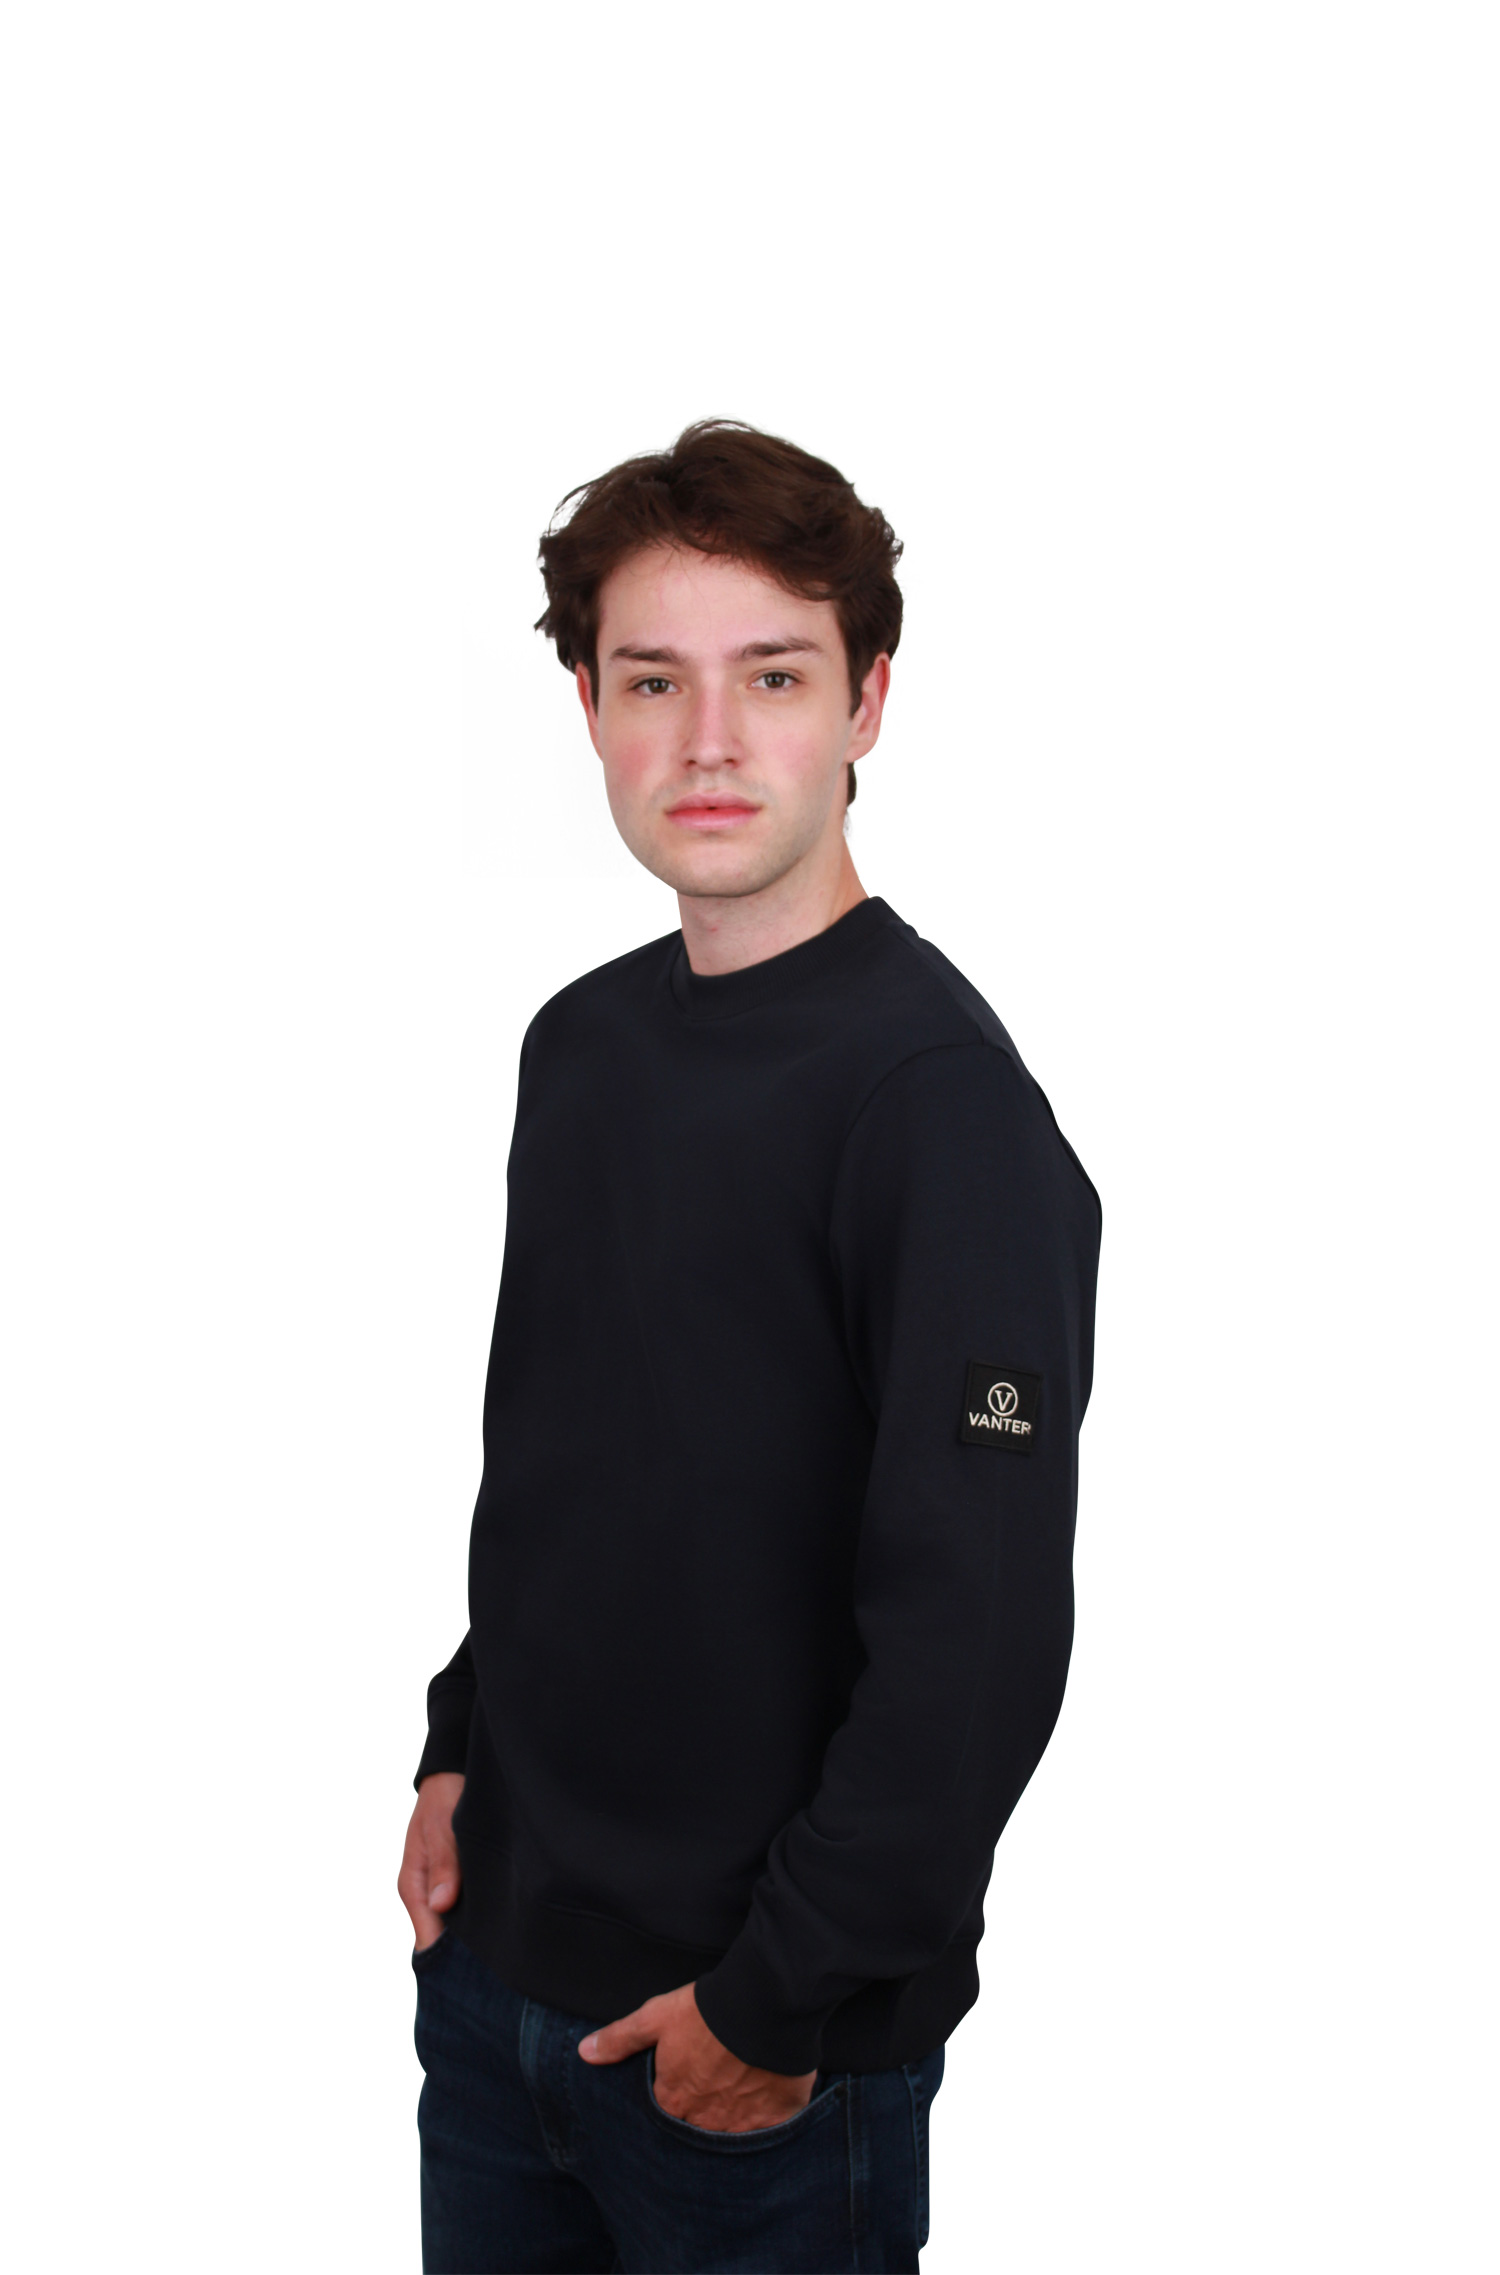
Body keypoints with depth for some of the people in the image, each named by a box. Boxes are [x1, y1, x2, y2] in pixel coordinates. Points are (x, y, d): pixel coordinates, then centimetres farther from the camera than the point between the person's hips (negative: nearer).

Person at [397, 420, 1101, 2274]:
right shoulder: (582, 1043, 5)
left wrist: (781, 2000, -18)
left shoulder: (936, 1093, -19)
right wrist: (463, 1751, 9)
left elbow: (977, 1633, -22)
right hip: (496, 1954, 7)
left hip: (768, 2050, -7)